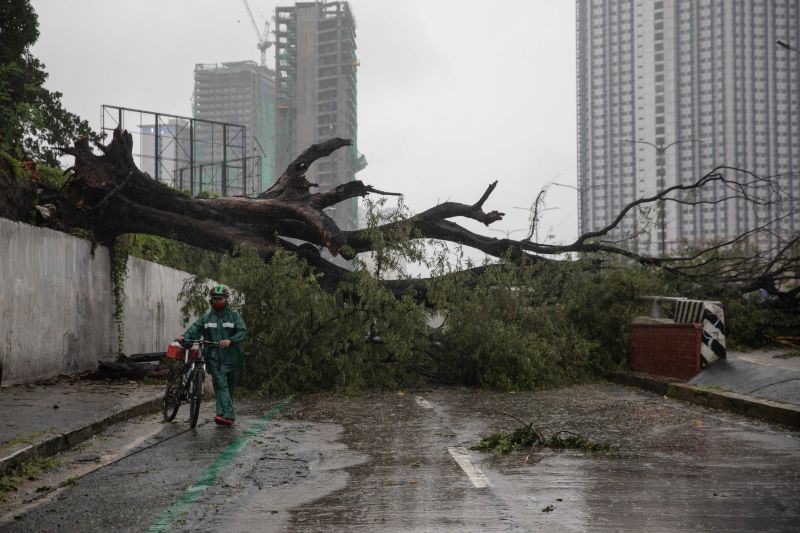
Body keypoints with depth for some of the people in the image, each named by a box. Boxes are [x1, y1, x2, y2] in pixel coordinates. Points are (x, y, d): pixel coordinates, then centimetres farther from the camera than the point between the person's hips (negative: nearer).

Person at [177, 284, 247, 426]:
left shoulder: (233, 316, 3)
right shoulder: (207, 317, 11)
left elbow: (243, 331, -8)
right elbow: (195, 328, 0)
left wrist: (230, 341, -24)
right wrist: (185, 336, -19)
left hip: (231, 357, -1)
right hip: (214, 357, 1)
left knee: (229, 386, 6)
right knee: (220, 385, -10)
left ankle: (224, 414, 15)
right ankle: (228, 415, -17)